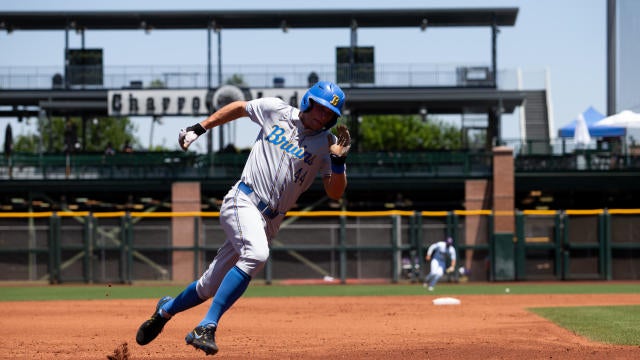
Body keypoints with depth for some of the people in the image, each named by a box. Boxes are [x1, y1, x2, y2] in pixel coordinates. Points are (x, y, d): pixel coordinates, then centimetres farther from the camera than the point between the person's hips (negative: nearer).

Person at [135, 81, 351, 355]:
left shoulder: (326, 144, 5)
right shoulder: (276, 110, 3)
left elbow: (335, 193, 1)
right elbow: (240, 107, 21)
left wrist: (338, 160, -16)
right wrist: (199, 129, 19)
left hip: (269, 221, 3)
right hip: (242, 201, -3)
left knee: (211, 286, 6)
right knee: (256, 253, -35)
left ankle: (166, 309, 35)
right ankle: (207, 328, -36)